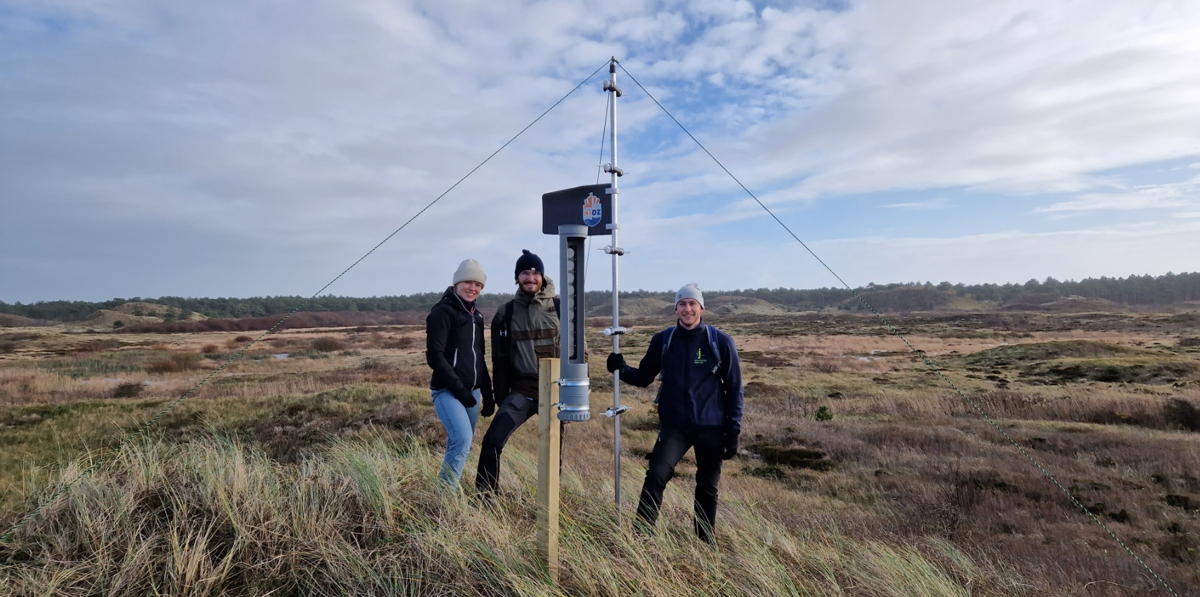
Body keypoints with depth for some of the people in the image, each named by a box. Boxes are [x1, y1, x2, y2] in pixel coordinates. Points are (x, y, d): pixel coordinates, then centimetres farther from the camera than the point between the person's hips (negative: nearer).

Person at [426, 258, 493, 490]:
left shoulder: (476, 316, 15)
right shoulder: (442, 312, -8)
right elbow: (434, 356, -15)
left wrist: (487, 391, 15)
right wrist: (458, 388, -18)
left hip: (471, 391, 8)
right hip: (447, 391, -7)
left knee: (462, 443, 12)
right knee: (462, 439, -21)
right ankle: (446, 489, -6)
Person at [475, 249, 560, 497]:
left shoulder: (559, 308, -2)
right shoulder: (506, 314, 2)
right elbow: (500, 359, 6)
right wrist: (499, 397, 4)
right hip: (521, 391, 1)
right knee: (493, 440, -11)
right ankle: (484, 495, 5)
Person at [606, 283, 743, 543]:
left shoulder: (721, 341, -6)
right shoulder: (663, 340, -1)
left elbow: (734, 389, -2)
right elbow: (644, 377, 7)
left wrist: (733, 431, -5)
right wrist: (622, 370, -14)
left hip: (711, 427, 0)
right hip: (674, 426, 1)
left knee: (707, 487, 12)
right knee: (656, 475, -16)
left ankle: (705, 541, 33)